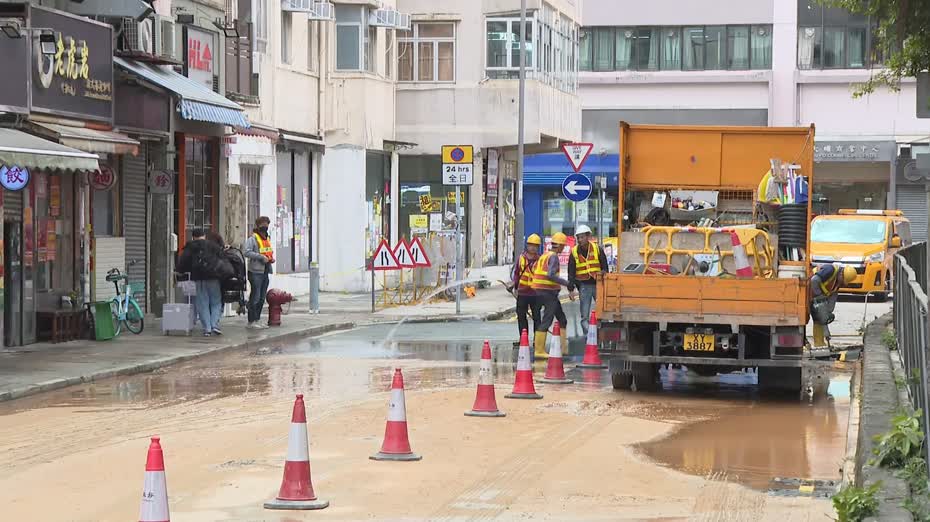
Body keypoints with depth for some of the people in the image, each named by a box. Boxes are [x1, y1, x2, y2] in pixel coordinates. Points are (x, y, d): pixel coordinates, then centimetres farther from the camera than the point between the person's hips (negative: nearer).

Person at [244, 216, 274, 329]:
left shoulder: (267, 238, 19)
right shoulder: (252, 238, -8)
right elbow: (247, 252, -18)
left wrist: (271, 258, 9)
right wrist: (261, 257, -22)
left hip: (265, 271, 9)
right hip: (256, 271, -9)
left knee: (262, 297, 11)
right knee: (255, 297, -8)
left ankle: (257, 320, 18)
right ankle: (251, 322, -4)